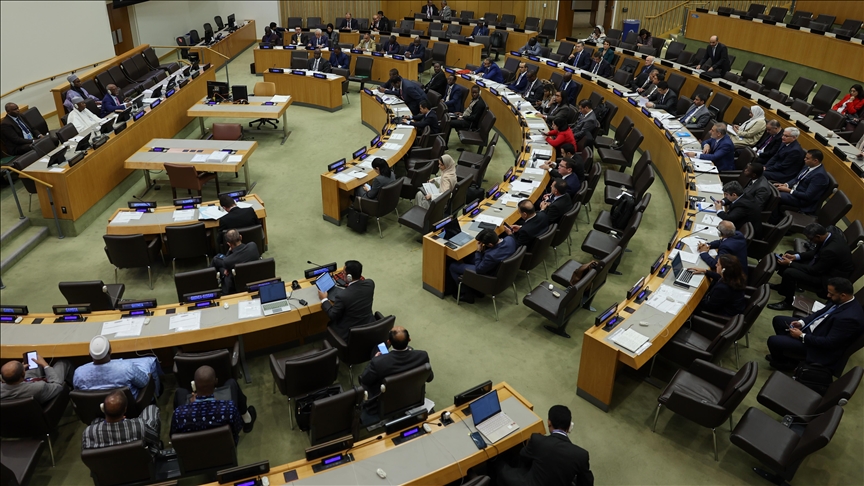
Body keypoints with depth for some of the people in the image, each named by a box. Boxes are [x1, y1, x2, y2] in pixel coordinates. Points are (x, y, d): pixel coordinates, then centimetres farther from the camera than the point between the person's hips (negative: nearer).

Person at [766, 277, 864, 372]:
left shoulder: (850, 317, -33)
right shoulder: (842, 301, -6)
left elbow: (829, 343, -29)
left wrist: (801, 336, -20)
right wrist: (802, 322, -1)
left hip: (821, 347, -10)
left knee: (773, 341, -16)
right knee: (778, 320, 12)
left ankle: (785, 363, 16)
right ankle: (787, 355, 25)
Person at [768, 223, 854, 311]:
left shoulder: (831, 250, -36)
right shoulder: (830, 231, -11)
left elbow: (815, 271, -24)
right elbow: (815, 251, 5)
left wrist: (790, 263, -19)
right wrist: (795, 256, -4)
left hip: (829, 276, -9)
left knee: (789, 272, -23)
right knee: (788, 254, 9)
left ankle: (788, 302, 2)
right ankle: (784, 286, 27)